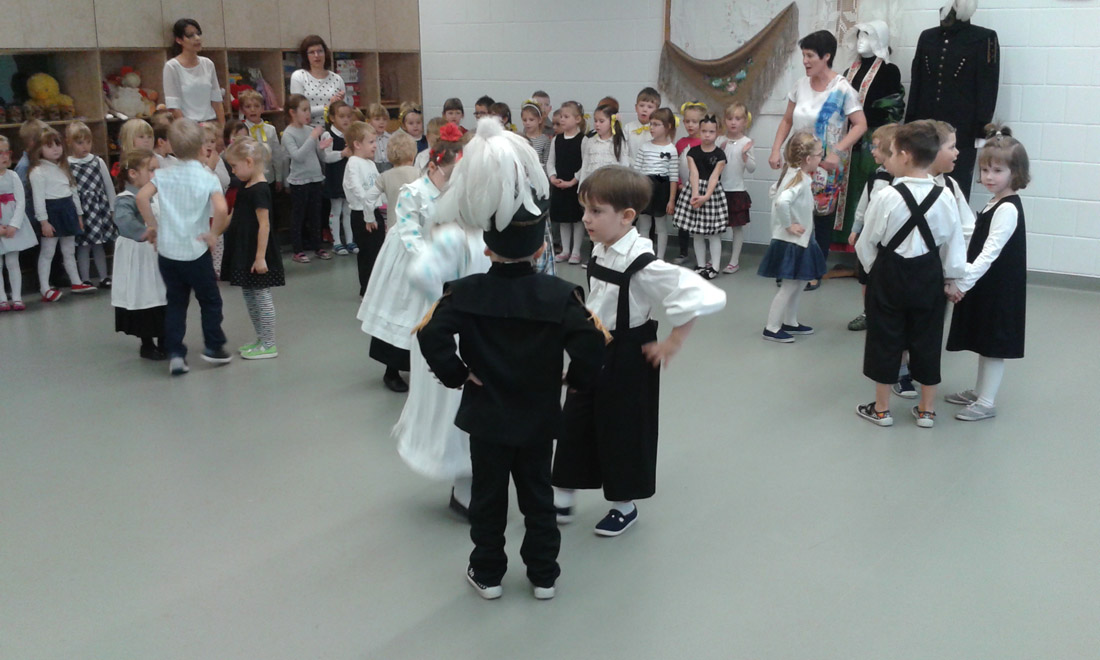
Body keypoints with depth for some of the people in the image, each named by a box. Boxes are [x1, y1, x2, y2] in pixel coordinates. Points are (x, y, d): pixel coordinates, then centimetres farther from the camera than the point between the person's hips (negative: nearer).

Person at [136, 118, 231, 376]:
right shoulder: (208, 178, -9)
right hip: (196, 251, -3)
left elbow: (142, 197, -10)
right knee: (210, 300, 15)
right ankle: (213, 347, 21)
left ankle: (175, 354, 9)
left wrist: (153, 226, 0)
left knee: (175, 303, 13)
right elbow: (221, 209, -24)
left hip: (166, 250, 4)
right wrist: (214, 233, -10)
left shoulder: (163, 174, 2)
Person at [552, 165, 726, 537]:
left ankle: (625, 506, 31)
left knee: (623, 431, 9)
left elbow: (703, 297, -32)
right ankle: (563, 500, 32)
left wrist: (672, 343, -23)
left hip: (627, 359, -7)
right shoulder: (599, 252, -2)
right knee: (574, 425, 15)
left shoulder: (643, 266, -27)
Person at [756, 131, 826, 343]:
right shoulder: (799, 180, -23)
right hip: (791, 243, -10)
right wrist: (788, 225, -26)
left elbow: (775, 191, 22)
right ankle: (771, 328, 6)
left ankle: (790, 322, 30)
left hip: (798, 241, 10)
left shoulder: (793, 175, 6)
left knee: (798, 284, 18)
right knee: (789, 286, -2)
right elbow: (782, 201, -40)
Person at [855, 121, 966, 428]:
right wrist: (951, 278, 12)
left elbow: (866, 243, -9)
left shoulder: (887, 197, -18)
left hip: (889, 276, -3)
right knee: (926, 341, 13)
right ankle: (926, 410, 23)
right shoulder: (945, 198, -8)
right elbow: (954, 244, -1)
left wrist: (872, 268, 9)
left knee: (884, 339, 9)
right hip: (929, 277, 3)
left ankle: (881, 408, 19)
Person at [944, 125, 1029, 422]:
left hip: (1000, 288, -9)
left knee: (994, 344, -1)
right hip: (984, 285, 9)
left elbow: (990, 252, -25)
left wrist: (963, 283, -26)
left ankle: (986, 403, 7)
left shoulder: (1008, 209, -19)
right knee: (983, 342, 19)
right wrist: (963, 280, 14)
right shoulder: (995, 204, 10)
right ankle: (979, 391, 32)